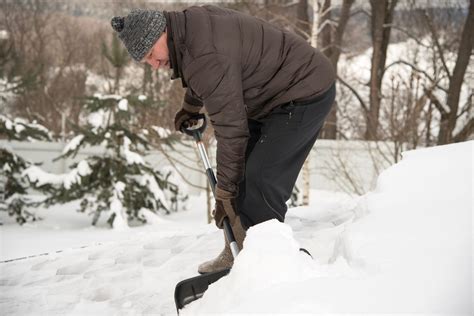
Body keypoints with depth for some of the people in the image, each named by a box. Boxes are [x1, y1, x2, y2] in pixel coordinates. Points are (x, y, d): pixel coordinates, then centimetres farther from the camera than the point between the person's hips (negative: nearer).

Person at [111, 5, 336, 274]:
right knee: (243, 173, 9)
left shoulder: (207, 56, -30)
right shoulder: (191, 23, 1)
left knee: (262, 182, -16)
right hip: (274, 96, 11)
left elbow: (231, 130, -28)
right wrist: (190, 106, 38)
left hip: (305, 94, -11)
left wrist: (224, 192, -22)